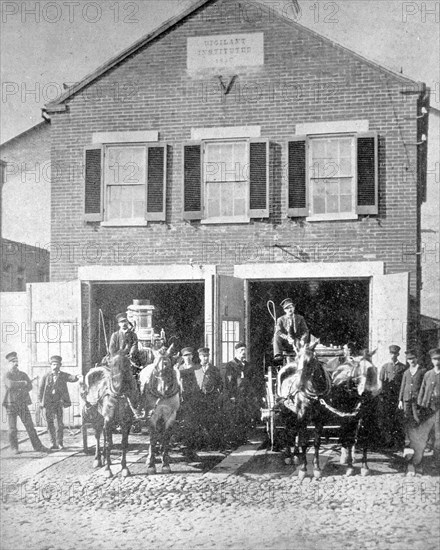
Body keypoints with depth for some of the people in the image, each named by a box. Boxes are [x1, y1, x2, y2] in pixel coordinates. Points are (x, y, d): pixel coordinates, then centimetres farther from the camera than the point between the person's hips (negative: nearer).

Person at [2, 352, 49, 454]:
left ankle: (37, 446, 4)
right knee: (12, 428, 2)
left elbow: (30, 386, 1)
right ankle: (14, 448, 13)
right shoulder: (7, 374, -1)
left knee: (30, 425, 1)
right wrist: (23, 383, -9)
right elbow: (10, 384, -20)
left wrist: (21, 392, -14)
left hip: (22, 403, 3)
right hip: (11, 404, -3)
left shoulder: (23, 374, 12)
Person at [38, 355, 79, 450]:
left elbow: (73, 378, -14)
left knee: (60, 423, -3)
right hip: (49, 403, 1)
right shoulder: (46, 376, 4)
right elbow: (41, 390, 9)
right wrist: (41, 401, 2)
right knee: (50, 423, 1)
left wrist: (76, 377, -38)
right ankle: (53, 443, 10)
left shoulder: (63, 375, 2)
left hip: (59, 402, -1)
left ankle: (59, 442, 9)